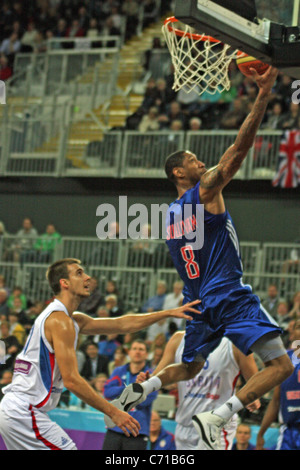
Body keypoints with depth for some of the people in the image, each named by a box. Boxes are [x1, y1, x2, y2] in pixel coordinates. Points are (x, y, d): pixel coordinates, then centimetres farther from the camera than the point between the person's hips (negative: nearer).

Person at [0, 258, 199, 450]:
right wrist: (113, 412, -19)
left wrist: (170, 313, 17)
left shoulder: (74, 320, 16)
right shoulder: (60, 320, -15)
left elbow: (123, 324, 19)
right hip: (25, 413, -10)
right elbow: (71, 379, -21)